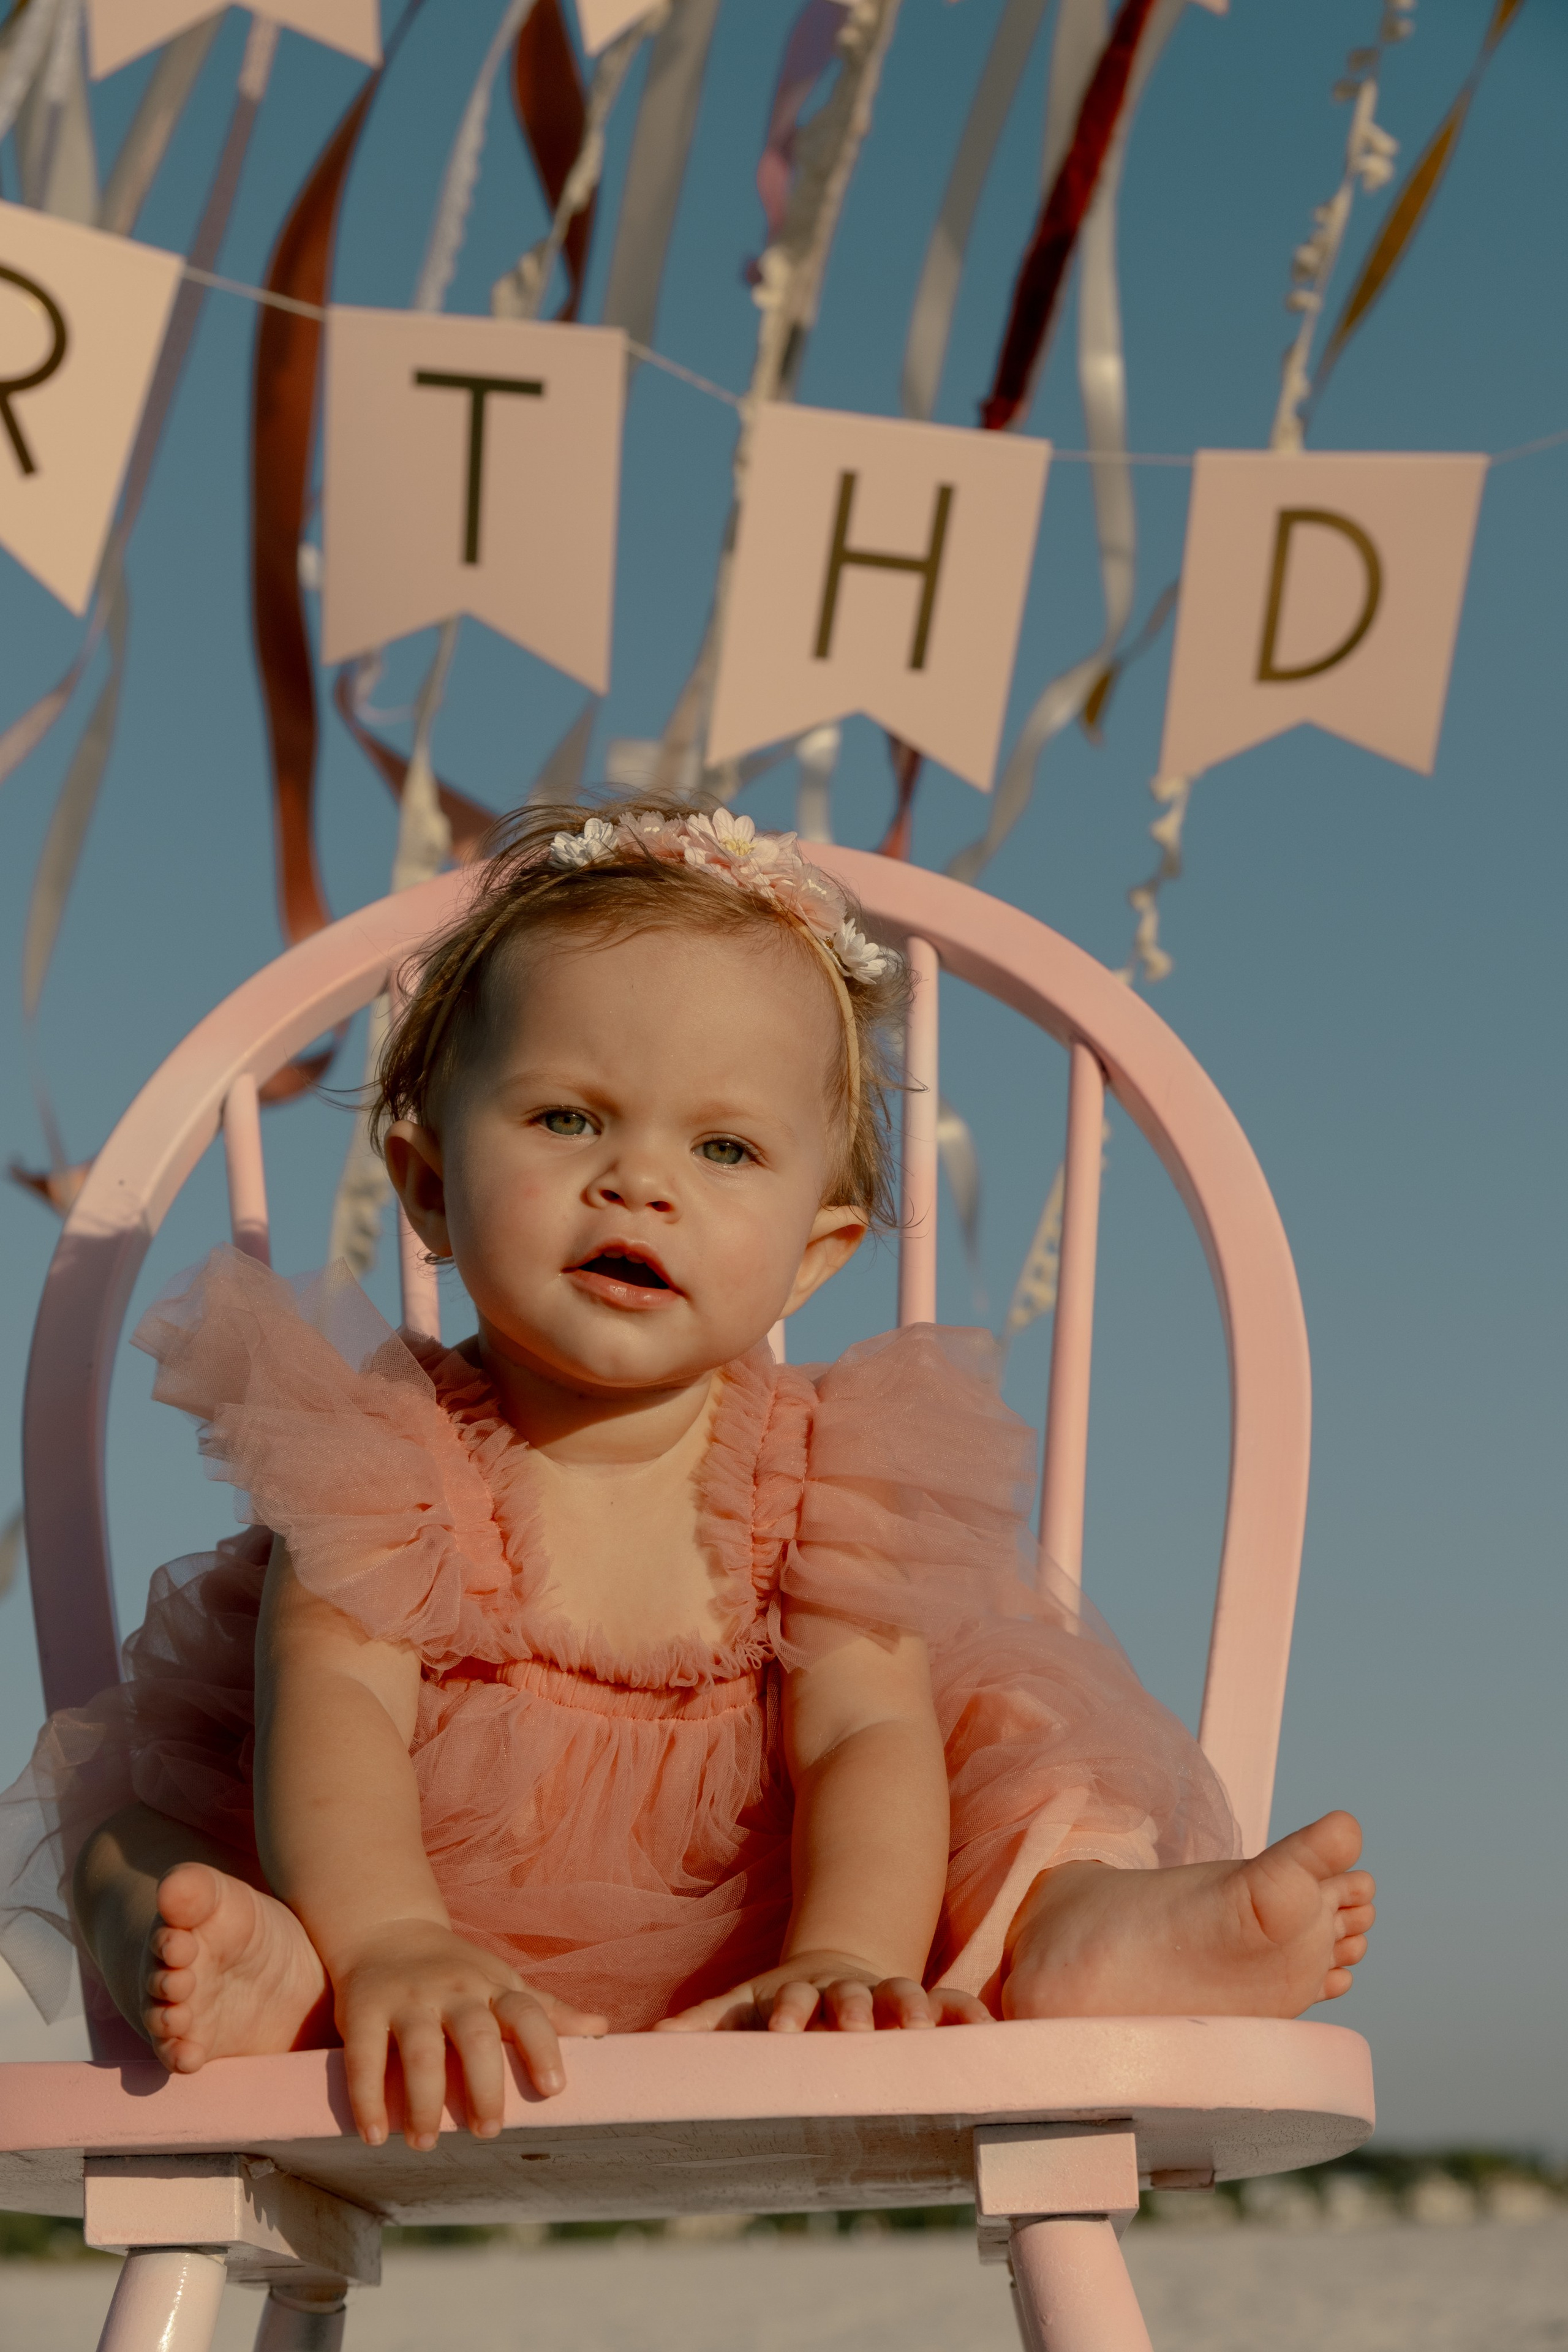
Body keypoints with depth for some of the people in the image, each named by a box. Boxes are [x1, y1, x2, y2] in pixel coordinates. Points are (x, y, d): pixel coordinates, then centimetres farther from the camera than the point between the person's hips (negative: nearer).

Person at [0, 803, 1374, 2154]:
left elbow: (865, 1737, -15)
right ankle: (258, 1975, -46)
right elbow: (336, 1707, -24)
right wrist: (388, 1942, -45)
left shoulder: (822, 1466, -3)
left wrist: (847, 1958, -37)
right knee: (124, 1833, -17)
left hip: (734, 1980, 1)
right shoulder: (382, 1446, -8)